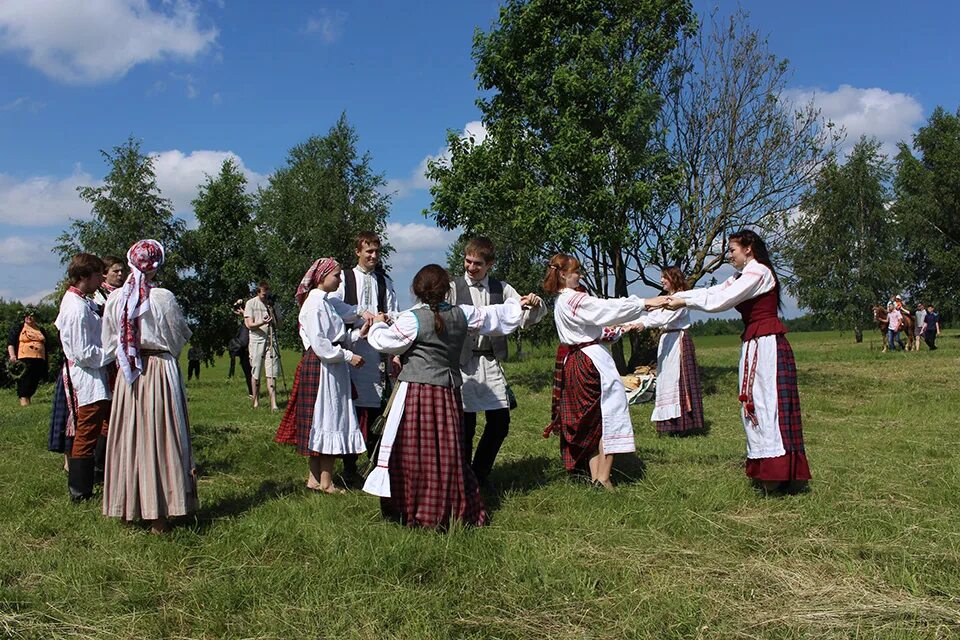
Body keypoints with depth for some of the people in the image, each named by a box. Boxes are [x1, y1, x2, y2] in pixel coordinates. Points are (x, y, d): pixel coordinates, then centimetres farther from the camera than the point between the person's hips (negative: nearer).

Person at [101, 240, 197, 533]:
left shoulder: (114, 299, -2)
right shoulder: (164, 298, -13)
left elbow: (109, 344, 5)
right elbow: (180, 338, -4)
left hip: (127, 376, 3)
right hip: (160, 371, -3)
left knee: (128, 439, 13)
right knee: (159, 438, 3)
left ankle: (127, 508, 24)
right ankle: (158, 515, 7)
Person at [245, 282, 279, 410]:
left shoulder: (273, 303, 11)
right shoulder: (251, 303, 2)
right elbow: (249, 324, -4)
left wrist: (273, 319, -7)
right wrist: (263, 323, -21)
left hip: (271, 340, 2)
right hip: (257, 340, -2)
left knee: (271, 374, -5)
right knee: (255, 374, 4)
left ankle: (273, 404, -9)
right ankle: (256, 401, 17)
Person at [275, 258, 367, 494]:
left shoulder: (329, 302, 15)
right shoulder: (314, 304, -13)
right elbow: (319, 344, -19)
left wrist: (358, 333, 1)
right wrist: (348, 356, -17)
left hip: (333, 367, 9)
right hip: (320, 368, -9)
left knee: (324, 422, 12)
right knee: (326, 421, -5)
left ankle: (315, 478, 19)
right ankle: (326, 482, 2)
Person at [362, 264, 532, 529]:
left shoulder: (412, 319, -8)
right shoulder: (461, 314, 5)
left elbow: (383, 341, 0)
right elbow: (490, 315, 19)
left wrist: (378, 324, 22)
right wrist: (518, 306, 37)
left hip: (417, 391, -5)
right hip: (449, 391, 5)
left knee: (412, 452, 2)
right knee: (448, 452, 12)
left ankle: (414, 514, 7)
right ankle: (455, 511, 19)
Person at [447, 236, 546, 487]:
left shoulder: (501, 289, 9)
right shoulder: (454, 287, 1)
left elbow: (528, 318, 8)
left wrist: (535, 304, -13)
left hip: (491, 362, 4)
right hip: (463, 362, -3)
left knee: (500, 423, 5)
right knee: (465, 424, -1)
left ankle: (480, 474, 26)